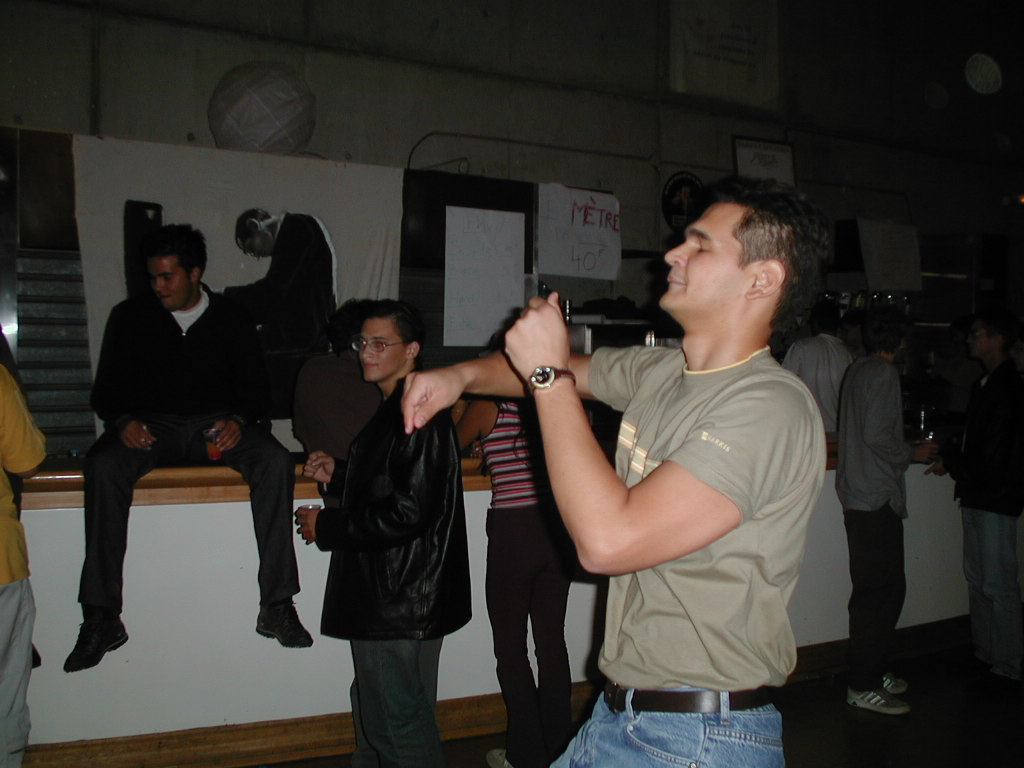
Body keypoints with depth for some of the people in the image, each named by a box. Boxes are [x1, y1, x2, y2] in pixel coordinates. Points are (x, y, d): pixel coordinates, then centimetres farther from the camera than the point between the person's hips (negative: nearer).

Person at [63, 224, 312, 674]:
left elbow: (256, 387, 7)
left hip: (216, 424, 0)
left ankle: (276, 605, -28)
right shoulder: (131, 317, 10)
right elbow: (106, 389, 9)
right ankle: (101, 616, -27)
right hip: (153, 423, 1)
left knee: (275, 461, -29)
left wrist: (238, 421, -15)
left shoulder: (231, 319, 9)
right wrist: (123, 421, -13)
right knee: (103, 465, -31)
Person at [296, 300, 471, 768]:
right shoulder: (395, 410, 14)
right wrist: (338, 474, 8)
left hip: (402, 603, -11)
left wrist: (327, 526, -15)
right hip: (385, 595, 11)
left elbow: (408, 512, -25)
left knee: (398, 722, 1)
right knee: (373, 709, 23)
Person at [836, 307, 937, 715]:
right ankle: (864, 685, -1)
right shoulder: (883, 373, -13)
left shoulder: (858, 370, 16)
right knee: (881, 590, -6)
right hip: (877, 497, -10)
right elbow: (877, 436, -20)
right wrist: (913, 452, -4)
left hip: (859, 495, 10)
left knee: (874, 588, 15)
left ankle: (871, 672, 24)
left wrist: (908, 449, 20)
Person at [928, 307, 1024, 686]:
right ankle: (985, 653, 26)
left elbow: (993, 456, -19)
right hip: (976, 495, 10)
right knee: (977, 577, 15)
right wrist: (950, 453, 4)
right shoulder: (986, 383, 14)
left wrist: (951, 461, -7)